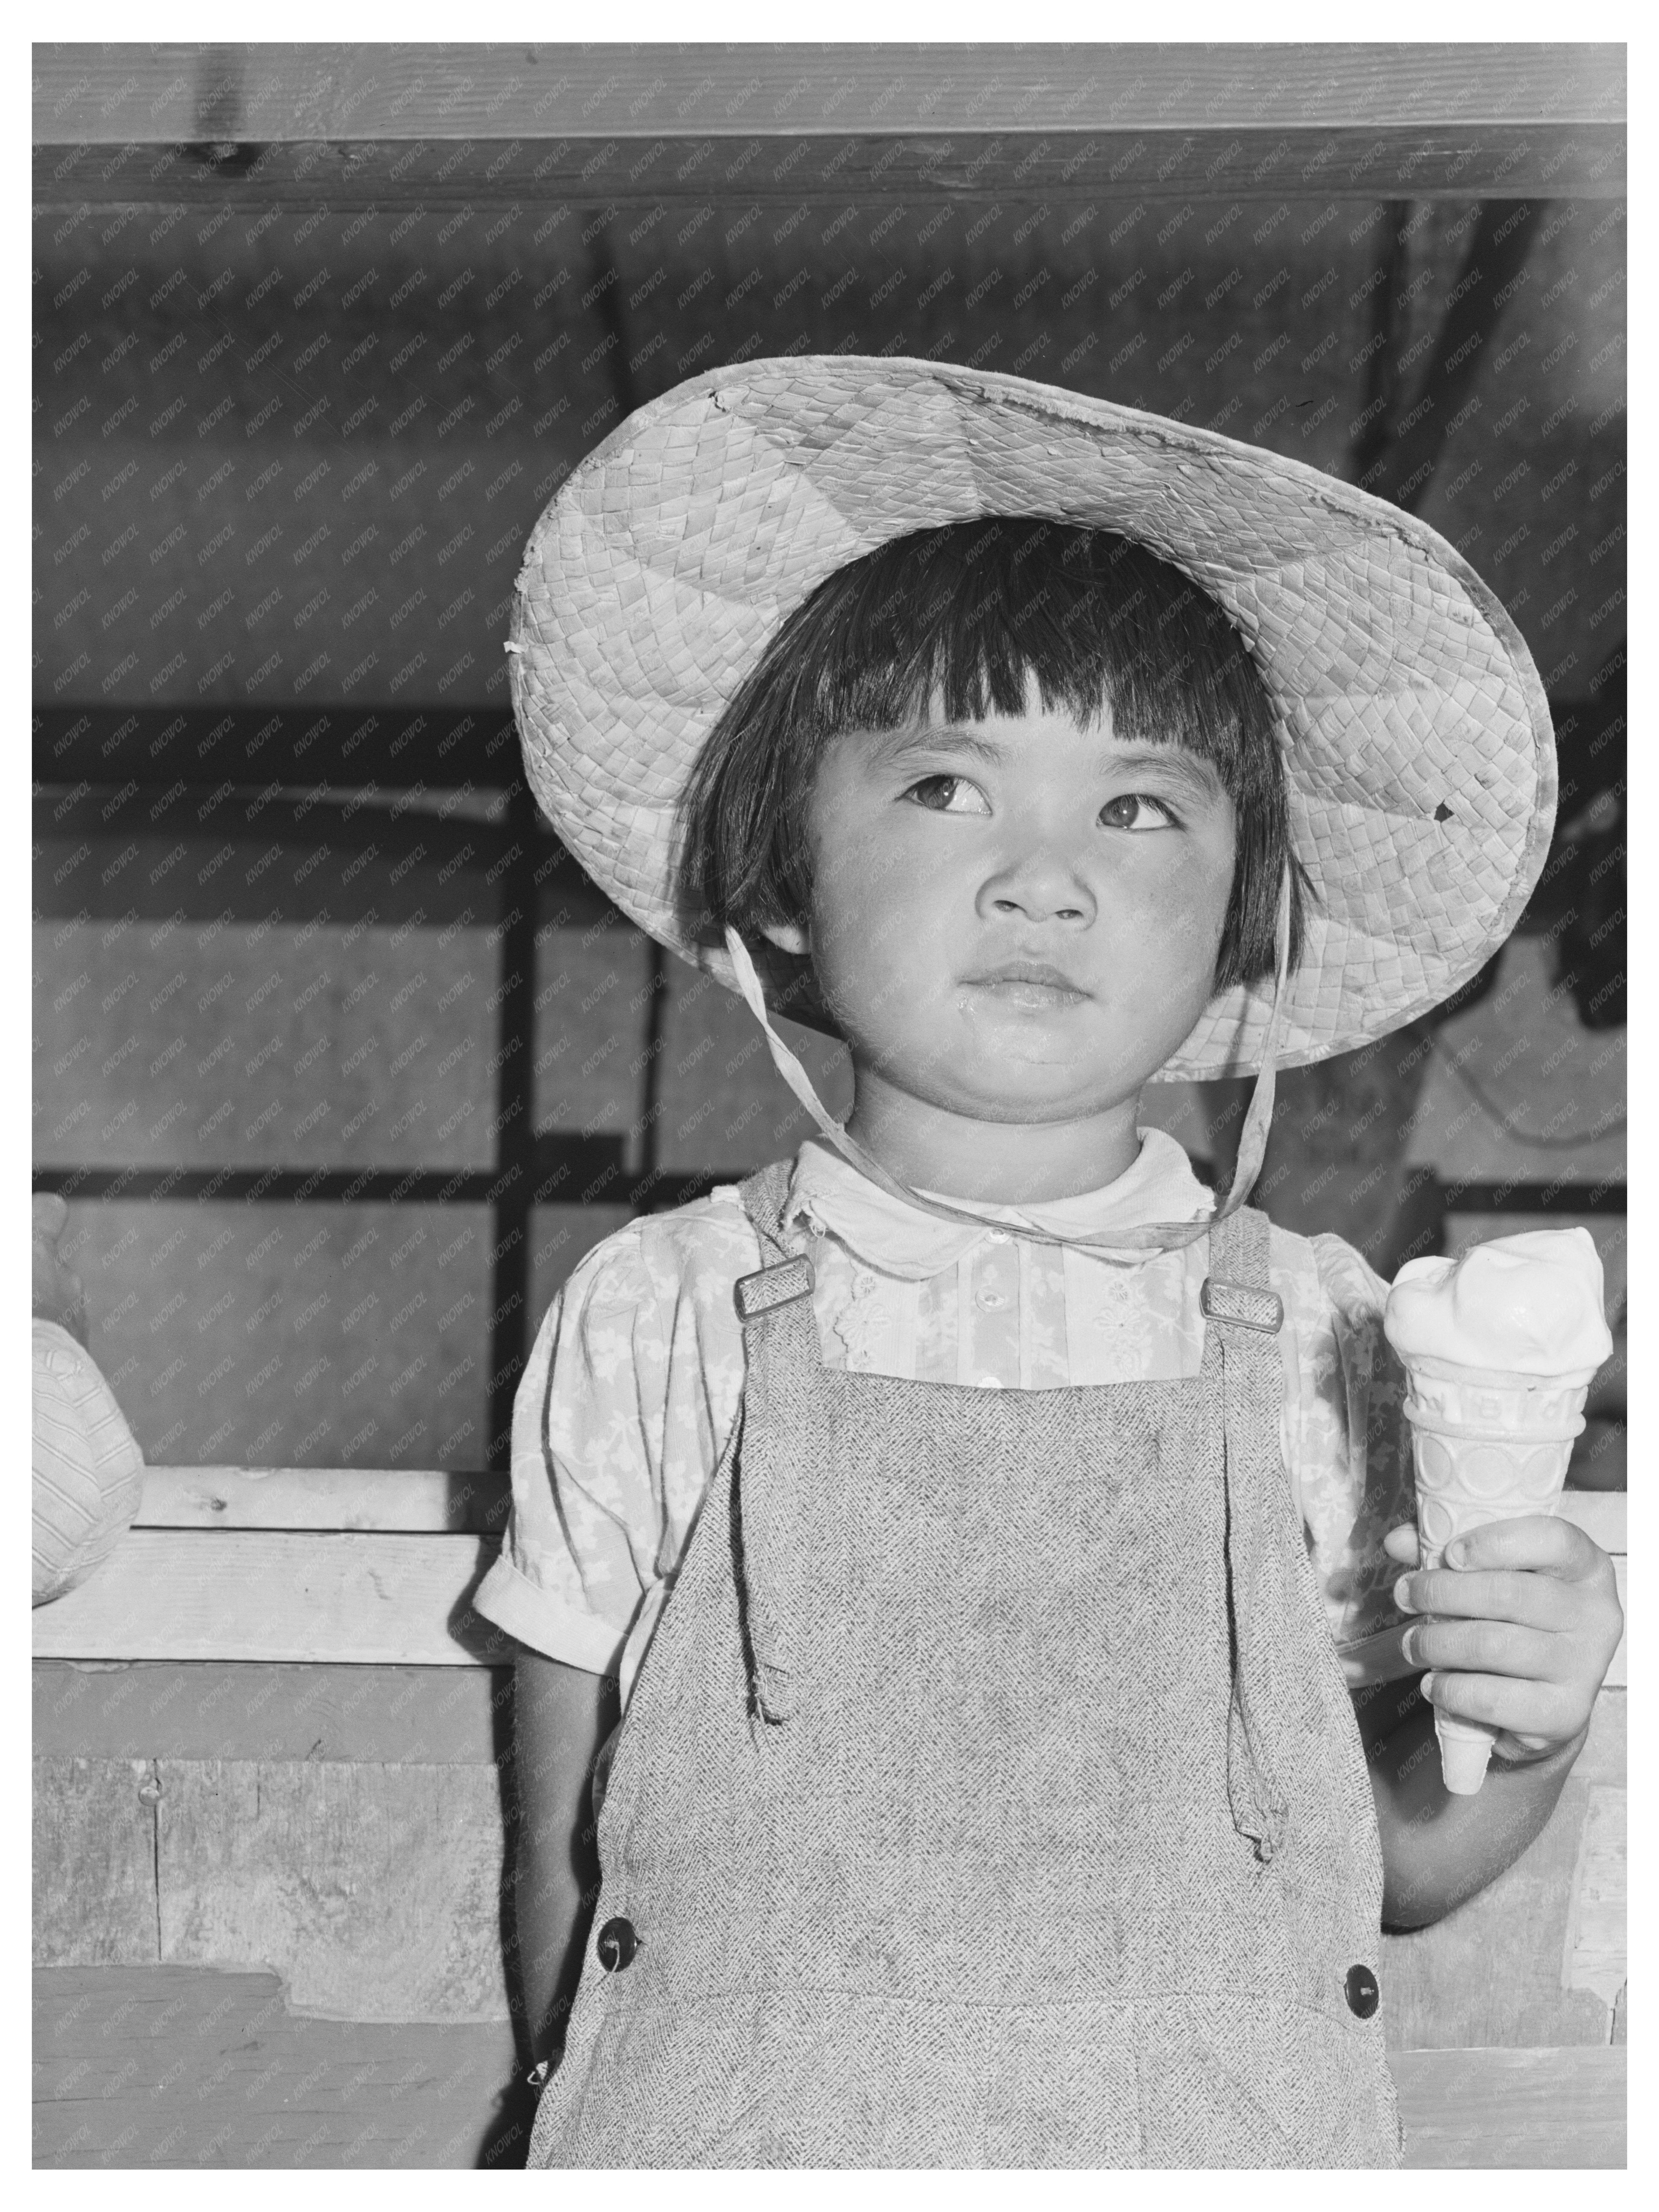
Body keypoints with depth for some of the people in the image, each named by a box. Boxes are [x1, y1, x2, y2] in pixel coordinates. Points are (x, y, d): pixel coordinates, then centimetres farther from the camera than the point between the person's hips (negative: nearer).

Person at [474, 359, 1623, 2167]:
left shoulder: (1311, 1339, -5)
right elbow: (567, 1880, 1)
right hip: (738, 2149, 0)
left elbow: (1400, 1866, 3)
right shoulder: (656, 1324, -7)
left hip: (1223, 2148, 1)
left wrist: (1525, 1741, -14)